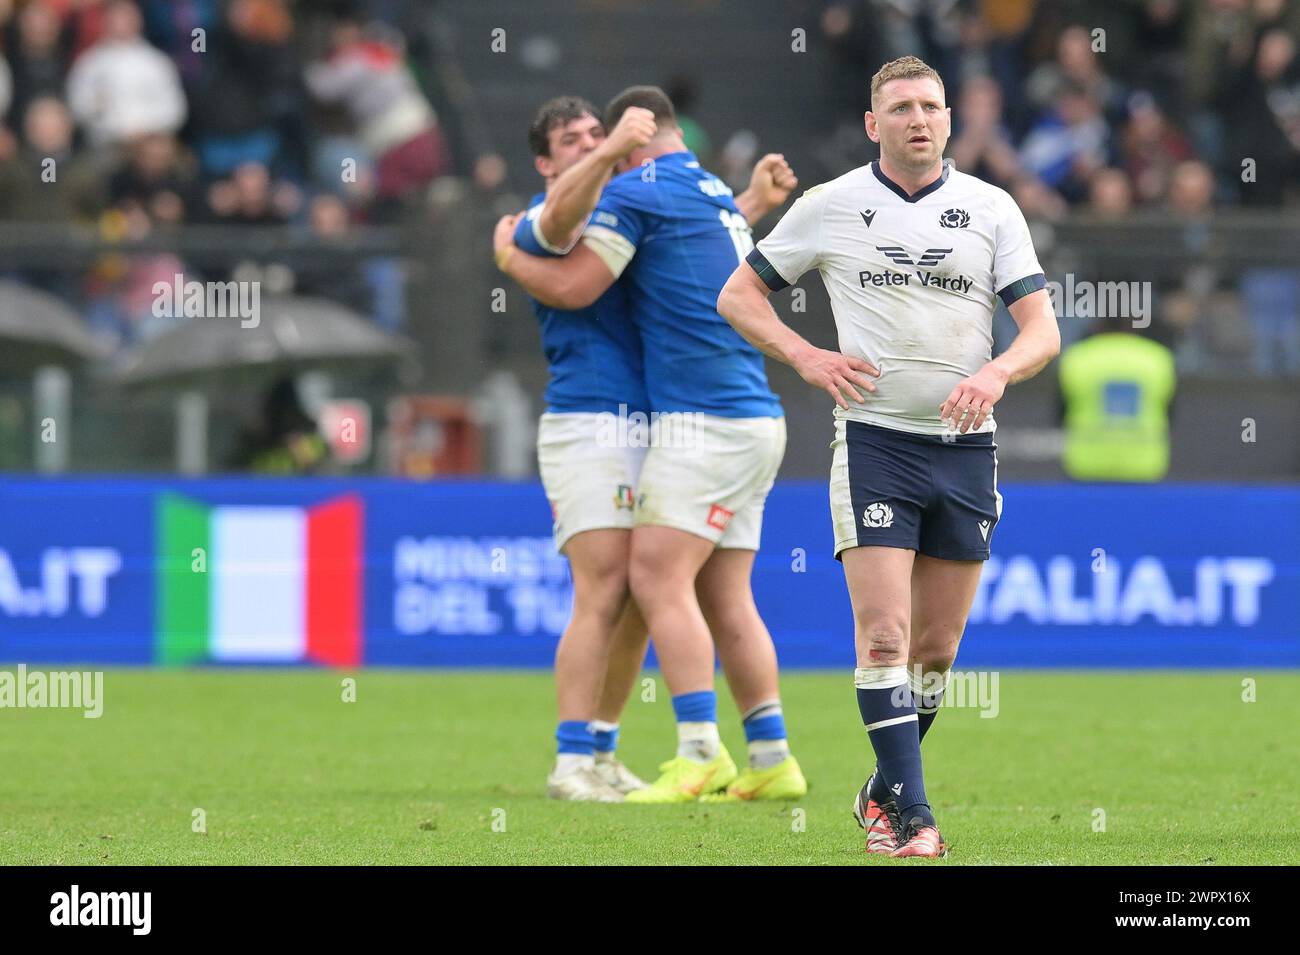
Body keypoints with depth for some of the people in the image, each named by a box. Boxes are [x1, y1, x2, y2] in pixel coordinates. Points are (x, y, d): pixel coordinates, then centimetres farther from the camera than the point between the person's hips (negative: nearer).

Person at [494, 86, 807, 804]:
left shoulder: (636, 192, -7)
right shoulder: (716, 194, 19)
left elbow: (571, 287, -8)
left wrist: (508, 256, 7)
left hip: (702, 420, -9)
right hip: (753, 422, 9)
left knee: (658, 578, -13)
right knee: (723, 598, 8)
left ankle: (701, 754, -22)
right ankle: (772, 760, 6)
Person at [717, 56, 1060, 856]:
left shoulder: (992, 210, 5)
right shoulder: (832, 206, 3)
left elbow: (1043, 330, 2)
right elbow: (739, 295, 10)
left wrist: (996, 373, -19)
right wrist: (805, 357, -6)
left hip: (966, 446, 2)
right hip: (875, 438, -2)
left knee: (936, 647, 7)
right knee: (884, 633, -14)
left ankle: (884, 792, 26)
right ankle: (911, 815, -15)